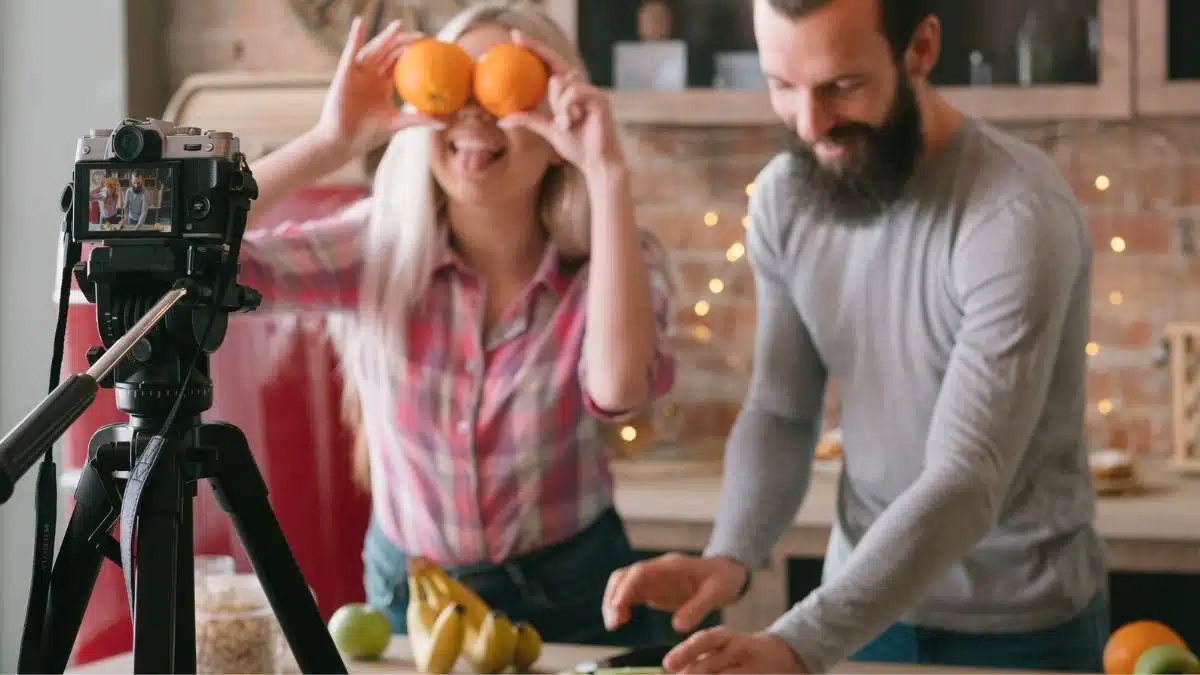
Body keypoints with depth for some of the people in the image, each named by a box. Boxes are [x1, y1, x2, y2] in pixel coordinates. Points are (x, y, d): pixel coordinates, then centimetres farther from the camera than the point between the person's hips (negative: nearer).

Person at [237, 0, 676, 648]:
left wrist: (608, 174, -32)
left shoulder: (611, 260, -11)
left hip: (574, 599, 0)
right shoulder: (375, 248, -10)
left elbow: (619, 389, -33)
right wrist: (328, 144, -26)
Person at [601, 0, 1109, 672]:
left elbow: (968, 482, -31)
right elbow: (781, 413, -1)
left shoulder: (1019, 214, -25)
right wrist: (731, 557, -20)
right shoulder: (784, 195, -6)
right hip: (865, 603, 5)